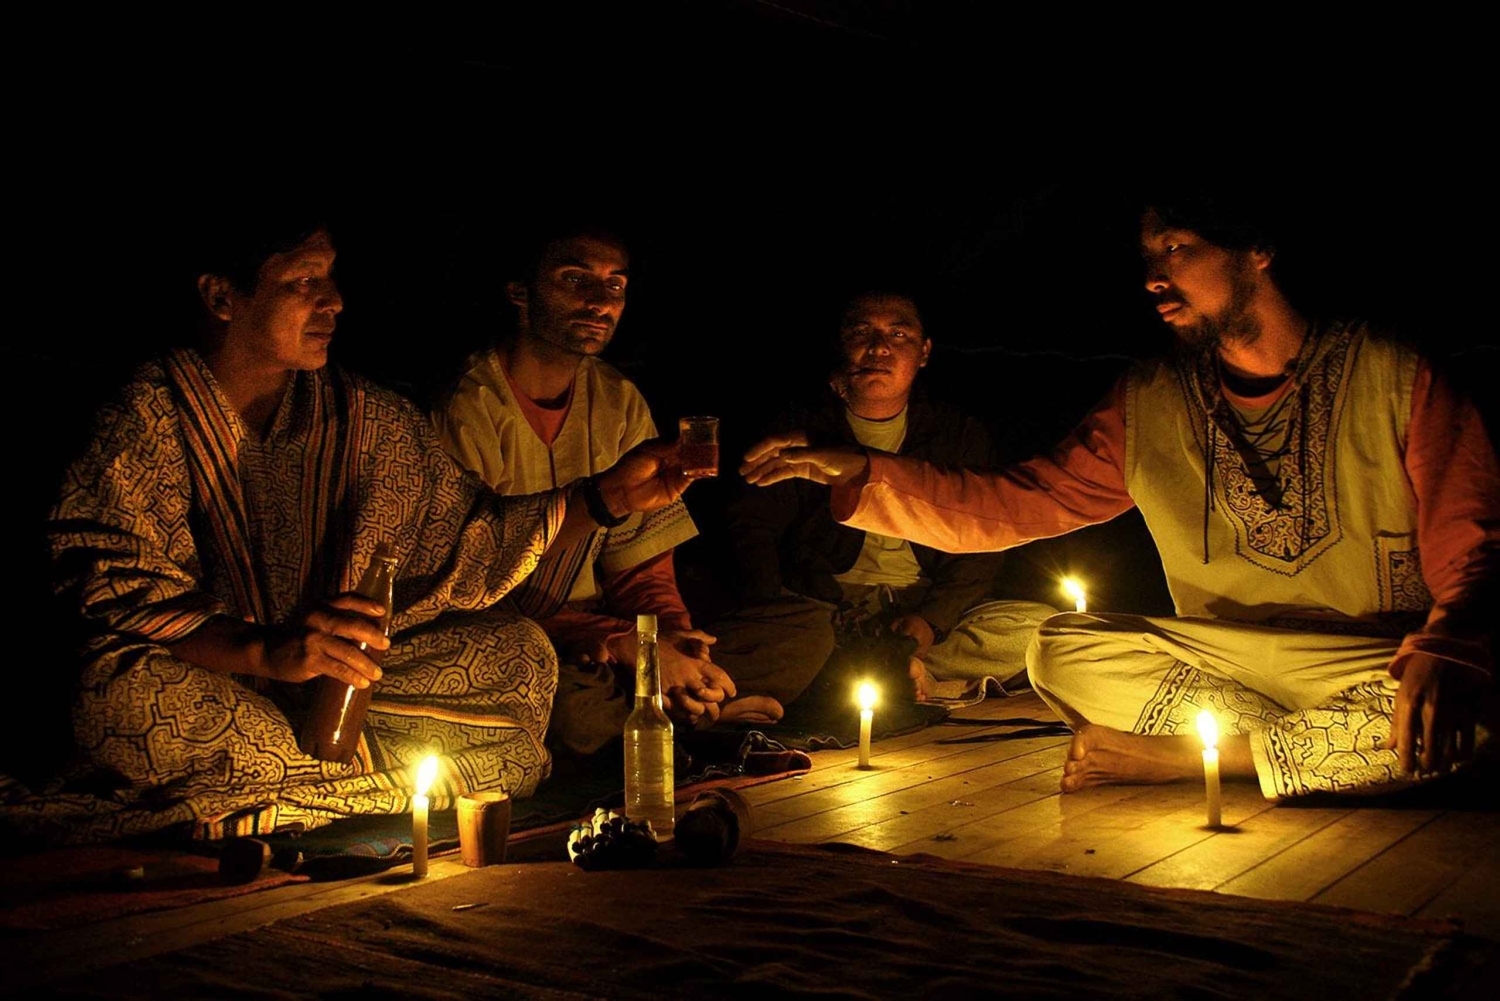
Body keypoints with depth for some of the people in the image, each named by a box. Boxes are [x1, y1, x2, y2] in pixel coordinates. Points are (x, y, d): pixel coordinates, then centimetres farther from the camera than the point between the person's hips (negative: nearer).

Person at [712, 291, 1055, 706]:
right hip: (817, 607, -3)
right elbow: (752, 523, 2)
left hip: (926, 611, 3)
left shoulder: (961, 435, 10)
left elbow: (979, 551, 6)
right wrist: (769, 610, -18)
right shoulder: (799, 428, 8)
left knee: (1038, 630, -26)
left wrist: (931, 619, -14)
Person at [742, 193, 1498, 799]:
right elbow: (1011, 507, 5)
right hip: (1221, 664, 2)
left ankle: (1177, 757, -18)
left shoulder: (1390, 376, -3)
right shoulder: (1148, 406, 7)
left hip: (1383, 667, -2)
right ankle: (1322, 749, -15)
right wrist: (859, 471, -6)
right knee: (1059, 652, -17)